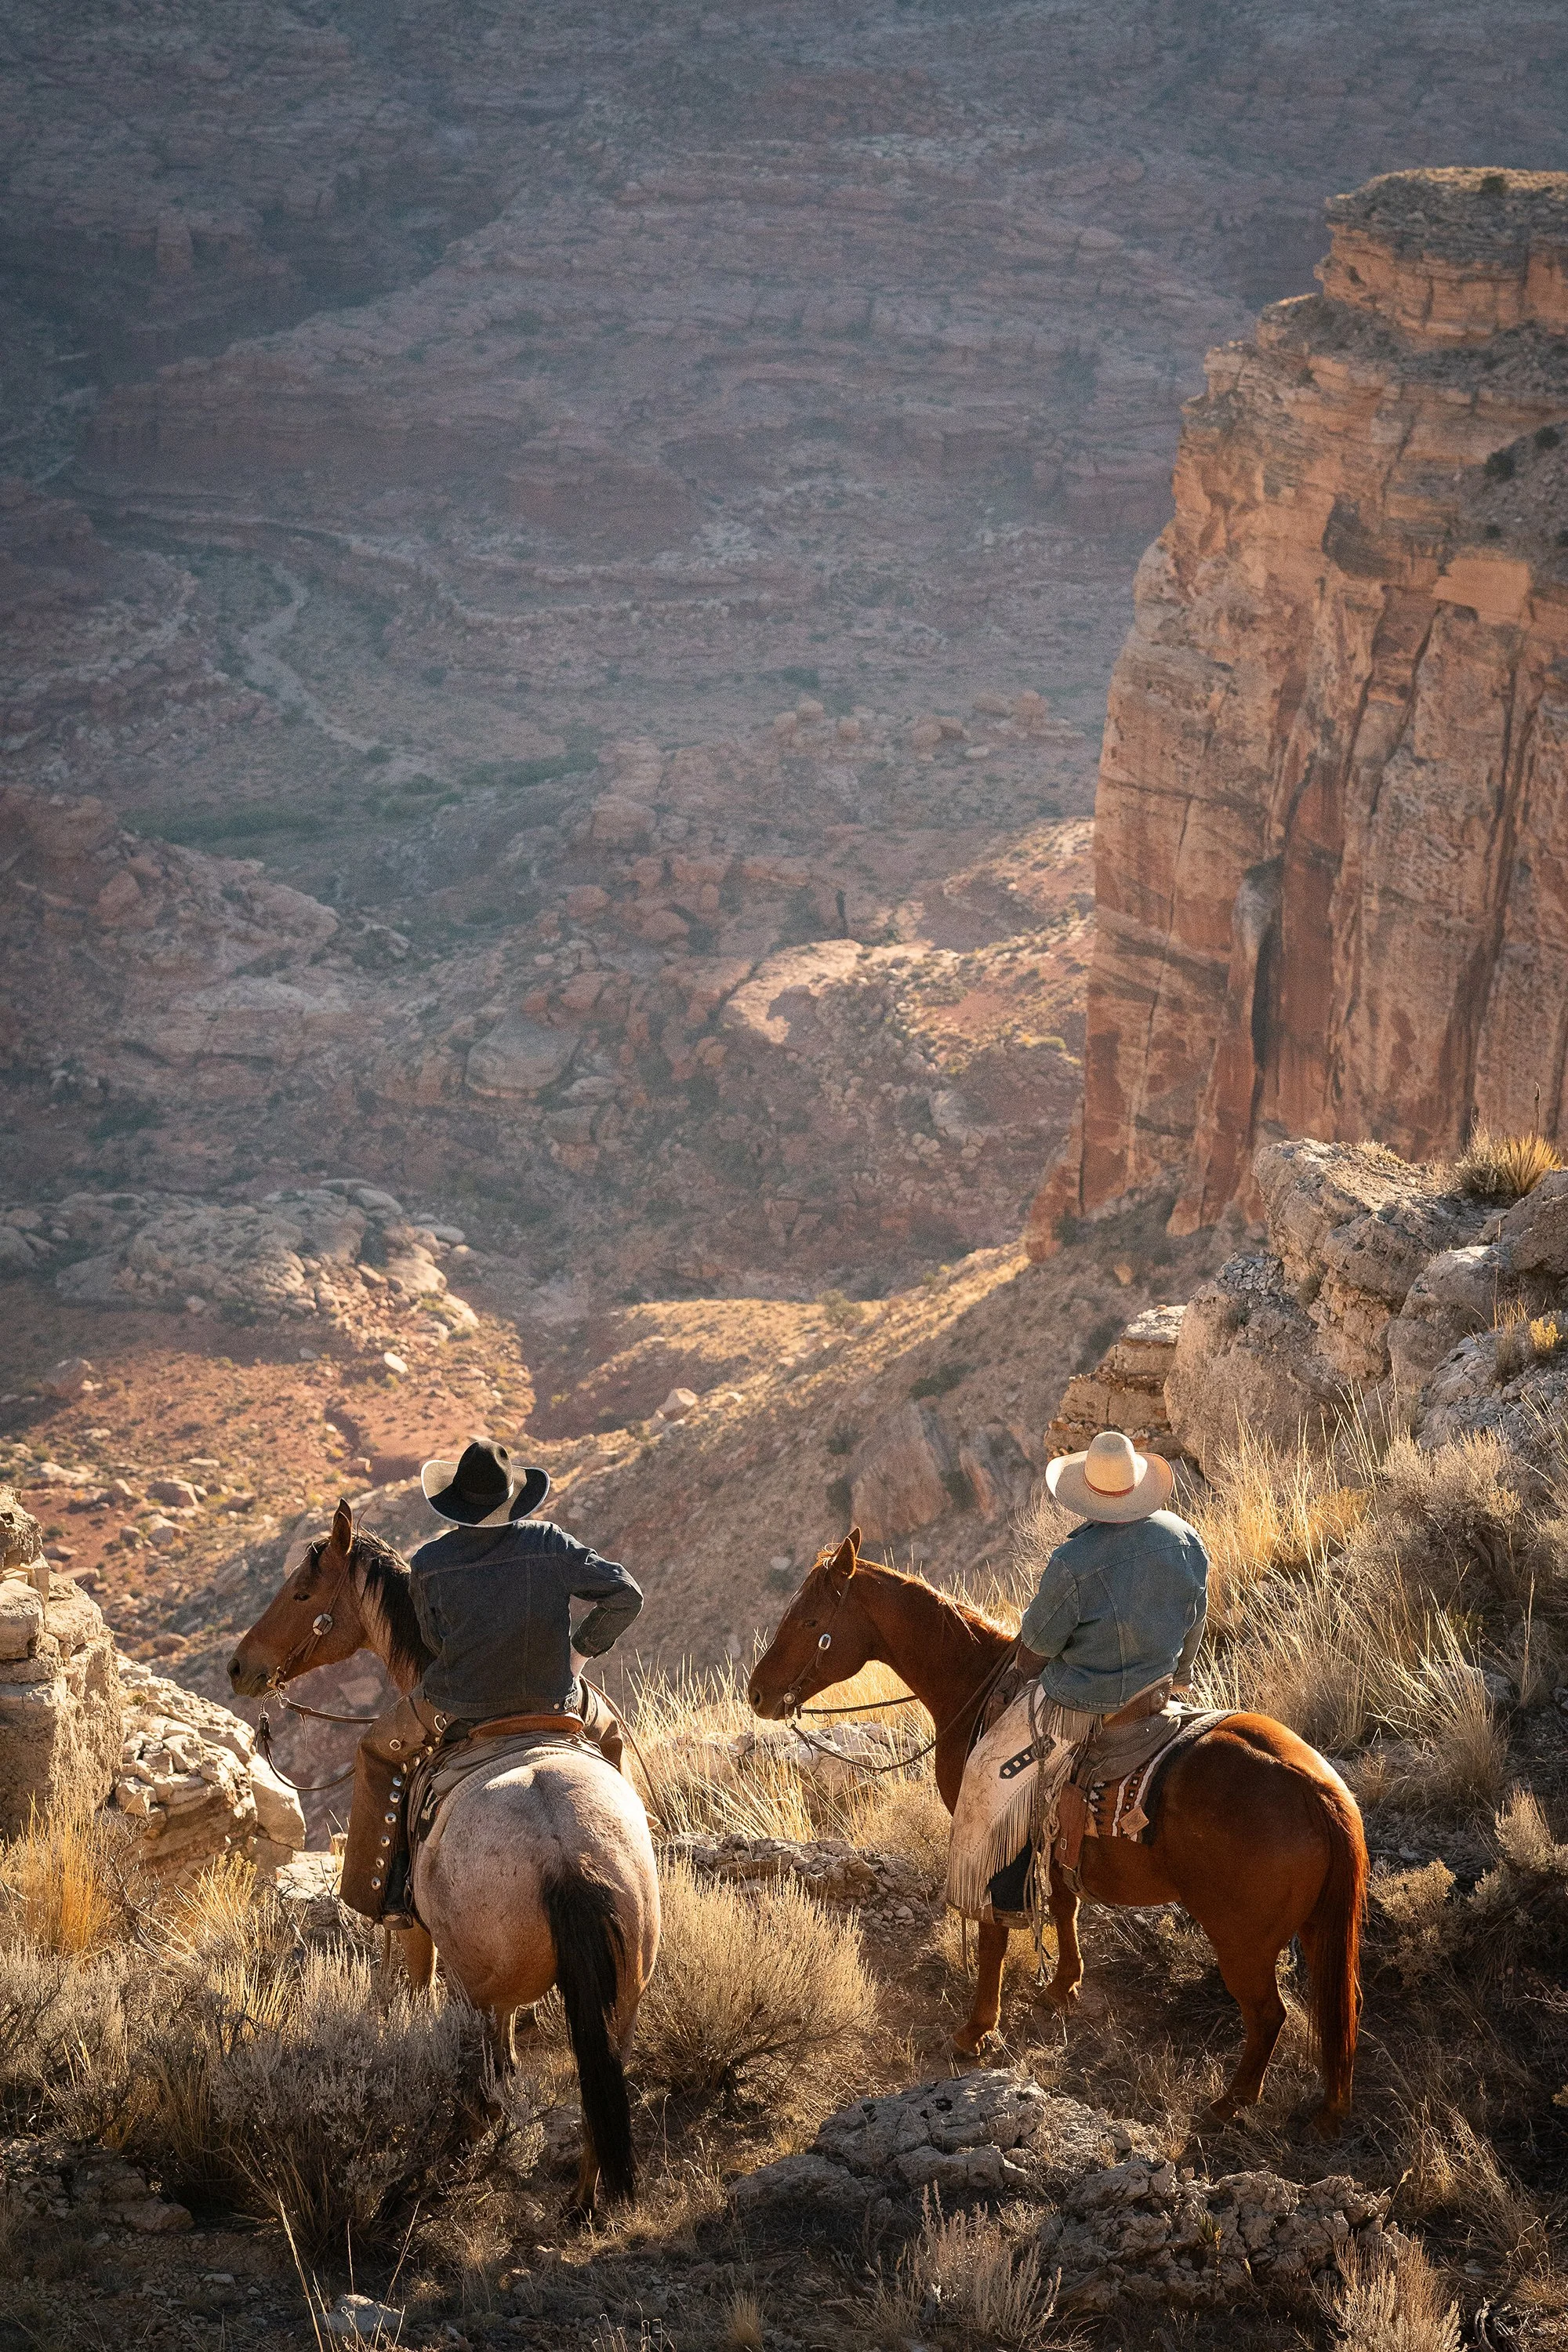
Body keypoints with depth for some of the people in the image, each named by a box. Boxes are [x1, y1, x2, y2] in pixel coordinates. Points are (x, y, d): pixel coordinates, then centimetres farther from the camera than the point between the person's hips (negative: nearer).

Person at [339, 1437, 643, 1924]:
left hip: (458, 1711, -1)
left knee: (379, 1751, 26)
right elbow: (625, 1595, -10)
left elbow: (435, 1641, -1)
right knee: (606, 1732, 35)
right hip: (552, 1702, 1)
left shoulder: (429, 1563, -12)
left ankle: (388, 1891, 22)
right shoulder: (549, 1543, -10)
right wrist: (583, 1647, 4)